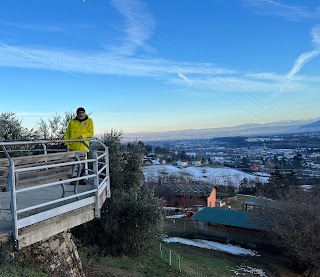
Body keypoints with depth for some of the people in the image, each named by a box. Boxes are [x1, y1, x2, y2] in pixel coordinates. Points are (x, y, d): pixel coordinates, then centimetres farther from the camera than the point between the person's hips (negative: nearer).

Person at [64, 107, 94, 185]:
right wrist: (67, 145, -4)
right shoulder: (72, 122, 6)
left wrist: (82, 136, -17)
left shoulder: (89, 121, 5)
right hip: (72, 147, 0)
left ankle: (81, 179, 17)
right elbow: (67, 134, 6)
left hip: (82, 147, 0)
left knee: (82, 164, 6)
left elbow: (91, 133, -1)